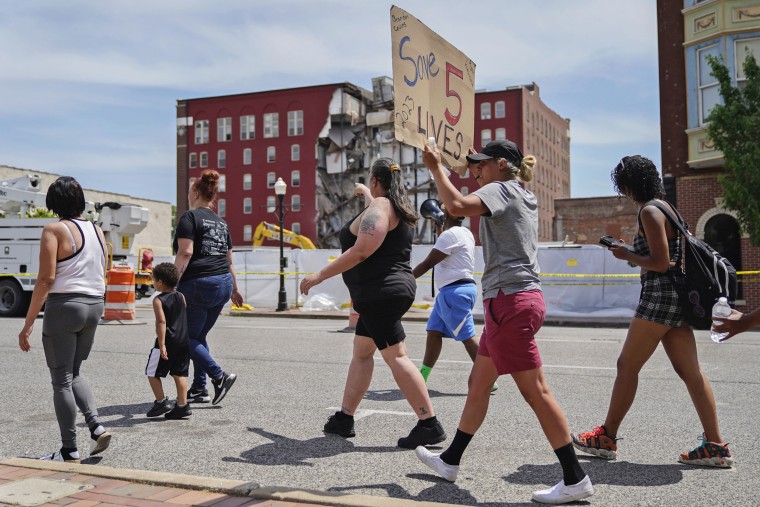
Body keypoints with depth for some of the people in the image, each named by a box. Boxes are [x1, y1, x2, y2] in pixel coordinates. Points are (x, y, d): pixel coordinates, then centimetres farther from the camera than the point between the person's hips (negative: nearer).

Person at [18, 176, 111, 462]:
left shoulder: (55, 230, -10)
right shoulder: (97, 230, 10)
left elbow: (46, 279, -16)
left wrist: (28, 324, -13)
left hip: (64, 305, -6)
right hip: (94, 305, 7)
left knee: (61, 380, 3)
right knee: (74, 373, 21)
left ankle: (69, 452, 7)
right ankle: (96, 426, 5)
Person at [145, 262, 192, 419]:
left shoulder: (158, 300, -10)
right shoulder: (181, 296, 7)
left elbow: (161, 322, -19)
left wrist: (162, 345, -21)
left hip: (168, 342, -6)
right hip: (184, 342, 6)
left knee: (152, 372, 9)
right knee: (179, 373, 9)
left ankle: (161, 402, 7)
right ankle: (182, 406, 9)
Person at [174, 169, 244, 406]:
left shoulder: (189, 217, -4)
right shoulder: (221, 222, 17)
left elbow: (185, 253, -16)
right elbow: (228, 259, 21)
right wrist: (234, 288, 28)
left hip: (198, 284, -8)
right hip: (223, 284, 8)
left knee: (188, 338, 2)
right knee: (199, 336, 16)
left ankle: (220, 376, -10)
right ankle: (199, 388, 16)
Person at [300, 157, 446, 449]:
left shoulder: (380, 206, -13)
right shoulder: (396, 208, 16)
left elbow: (361, 252, -22)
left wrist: (320, 275, -17)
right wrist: (365, 195, 61)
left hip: (381, 293, -11)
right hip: (386, 292, 11)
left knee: (396, 357, -11)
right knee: (361, 352, 14)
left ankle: (429, 425, -10)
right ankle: (344, 419, 21)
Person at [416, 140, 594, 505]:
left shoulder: (501, 189, -7)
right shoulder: (523, 196, 21)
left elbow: (457, 206, -23)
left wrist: (436, 167, -10)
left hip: (510, 301, -10)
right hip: (514, 301, 10)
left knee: (535, 392, -6)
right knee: (478, 384, 15)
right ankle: (450, 461, 27)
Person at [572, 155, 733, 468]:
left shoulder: (649, 211, -13)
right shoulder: (663, 206, 17)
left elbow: (660, 263, -18)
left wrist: (627, 255, -5)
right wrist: (630, 251, 14)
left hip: (660, 295, -10)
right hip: (676, 297, 10)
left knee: (627, 366, 0)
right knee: (690, 372, 6)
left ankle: (607, 438, 9)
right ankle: (715, 445, 7)